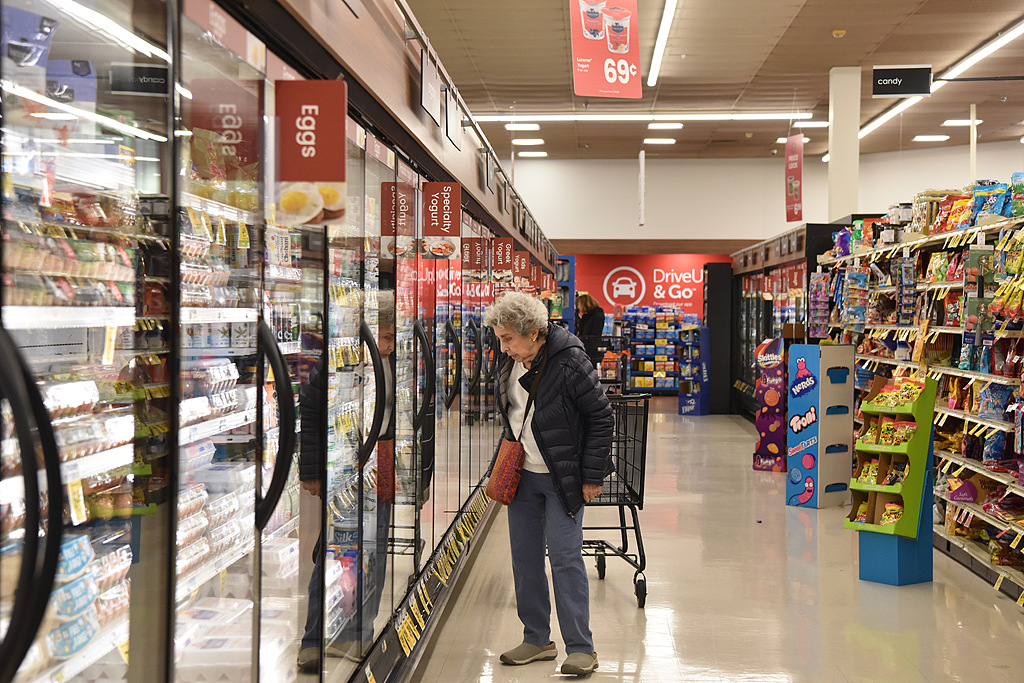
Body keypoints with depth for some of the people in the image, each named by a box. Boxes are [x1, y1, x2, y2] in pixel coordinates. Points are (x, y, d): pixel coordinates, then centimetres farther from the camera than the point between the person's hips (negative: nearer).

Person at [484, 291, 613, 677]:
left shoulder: (570, 363, -19)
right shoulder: (510, 366, 2)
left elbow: (601, 418, -13)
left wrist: (592, 476, -12)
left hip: (563, 478, -7)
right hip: (522, 475, 7)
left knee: (565, 557, -6)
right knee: (524, 556, 9)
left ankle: (581, 648, 4)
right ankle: (537, 639, 22)